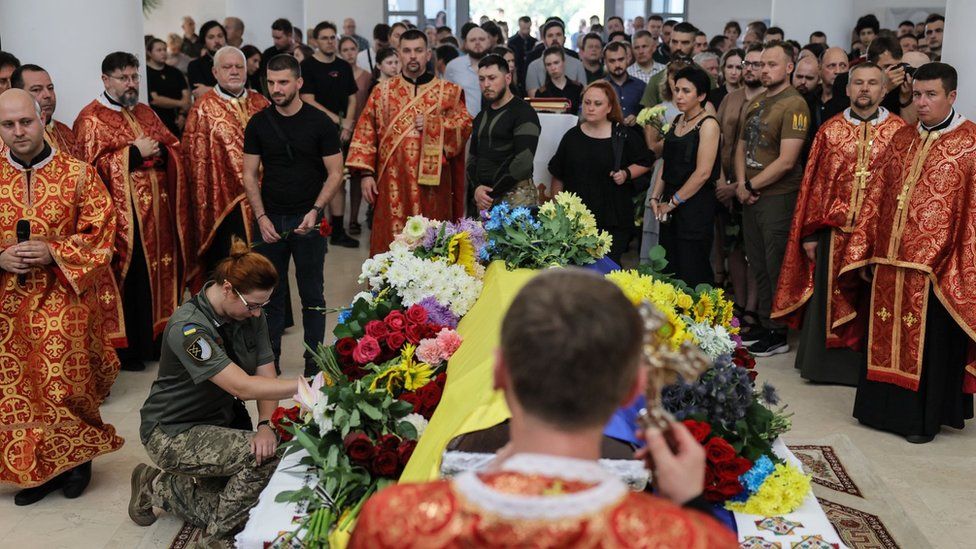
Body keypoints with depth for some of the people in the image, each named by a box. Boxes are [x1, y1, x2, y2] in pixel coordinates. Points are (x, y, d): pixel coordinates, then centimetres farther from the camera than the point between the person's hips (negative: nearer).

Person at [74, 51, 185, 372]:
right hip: (122, 216, -6)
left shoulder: (145, 113, 15)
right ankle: (127, 349, 11)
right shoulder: (91, 119, -6)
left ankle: (155, 339, 24)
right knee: (128, 281, 0)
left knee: (158, 274, 11)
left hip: (157, 213, 7)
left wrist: (158, 150, -8)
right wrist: (134, 152, -15)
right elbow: (93, 166, -16)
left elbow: (175, 148, 14)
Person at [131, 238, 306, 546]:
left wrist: (266, 424, -24)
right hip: (173, 432, -8)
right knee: (266, 455, -28)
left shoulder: (251, 316, -6)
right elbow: (242, 386, -36)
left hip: (222, 420, 8)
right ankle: (217, 541, -4)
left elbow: (265, 376, -6)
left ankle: (157, 487, 19)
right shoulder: (188, 327, -28)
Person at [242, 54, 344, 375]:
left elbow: (335, 173, -3)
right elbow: (250, 175, 5)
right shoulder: (258, 124, 3)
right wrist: (261, 217, -6)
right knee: (270, 292, 8)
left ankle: (314, 363, 18)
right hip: (269, 219, 2)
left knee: (312, 294, 7)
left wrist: (315, 211, -15)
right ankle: (269, 360, 20)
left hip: (308, 219, -2)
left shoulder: (319, 123, -3)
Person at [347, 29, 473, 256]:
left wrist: (432, 125, -13)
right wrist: (366, 173, -3)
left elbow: (465, 126, 1)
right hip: (393, 184, 1)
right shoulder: (382, 91, 9)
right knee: (392, 246, 0)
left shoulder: (449, 91, 7)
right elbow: (366, 133, 5)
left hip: (432, 181, 0)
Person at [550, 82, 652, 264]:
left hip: (614, 221, -2)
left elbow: (645, 163, 9)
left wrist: (626, 174, -9)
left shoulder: (625, 135, 0)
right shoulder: (572, 137, 7)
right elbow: (558, 177, 12)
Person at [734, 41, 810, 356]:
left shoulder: (794, 105, -12)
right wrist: (742, 184, -1)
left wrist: (752, 186, -11)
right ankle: (765, 323, 26)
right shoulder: (756, 103, 13)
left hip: (778, 197, -8)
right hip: (750, 197, 8)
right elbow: (742, 145, 15)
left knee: (776, 268, 0)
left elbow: (786, 161, -19)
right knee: (758, 265, 14)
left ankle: (779, 333, 10)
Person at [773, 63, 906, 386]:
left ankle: (867, 367, 22)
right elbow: (813, 183, 6)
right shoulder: (829, 131, 6)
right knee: (829, 301, 10)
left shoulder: (900, 132, -1)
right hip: (833, 232, 2)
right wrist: (810, 234, 2)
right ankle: (825, 364, 24)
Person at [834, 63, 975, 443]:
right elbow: (877, 197, 11)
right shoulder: (902, 139, 10)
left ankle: (924, 418, 20)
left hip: (935, 268, -5)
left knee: (928, 341, 6)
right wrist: (864, 251, 8)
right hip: (889, 262, 5)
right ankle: (885, 408, 28)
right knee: (886, 337, 13)